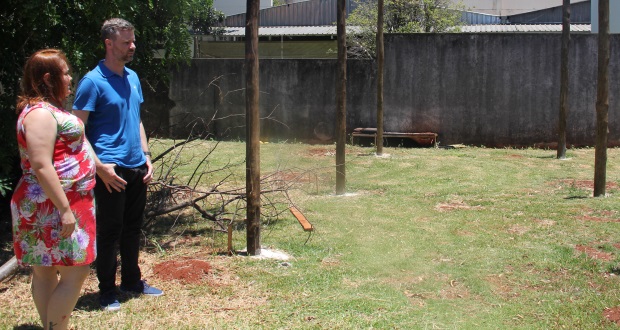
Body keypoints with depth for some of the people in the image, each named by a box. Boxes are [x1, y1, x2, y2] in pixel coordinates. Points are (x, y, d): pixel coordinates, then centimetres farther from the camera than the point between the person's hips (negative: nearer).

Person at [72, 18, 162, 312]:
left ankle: (132, 280, 29)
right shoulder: (93, 82, -11)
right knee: (109, 230, 3)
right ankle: (107, 289, 15)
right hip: (111, 170, -7)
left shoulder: (132, 78, 11)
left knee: (133, 227, 16)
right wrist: (100, 167, -18)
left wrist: (146, 155, 11)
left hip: (136, 168, 7)